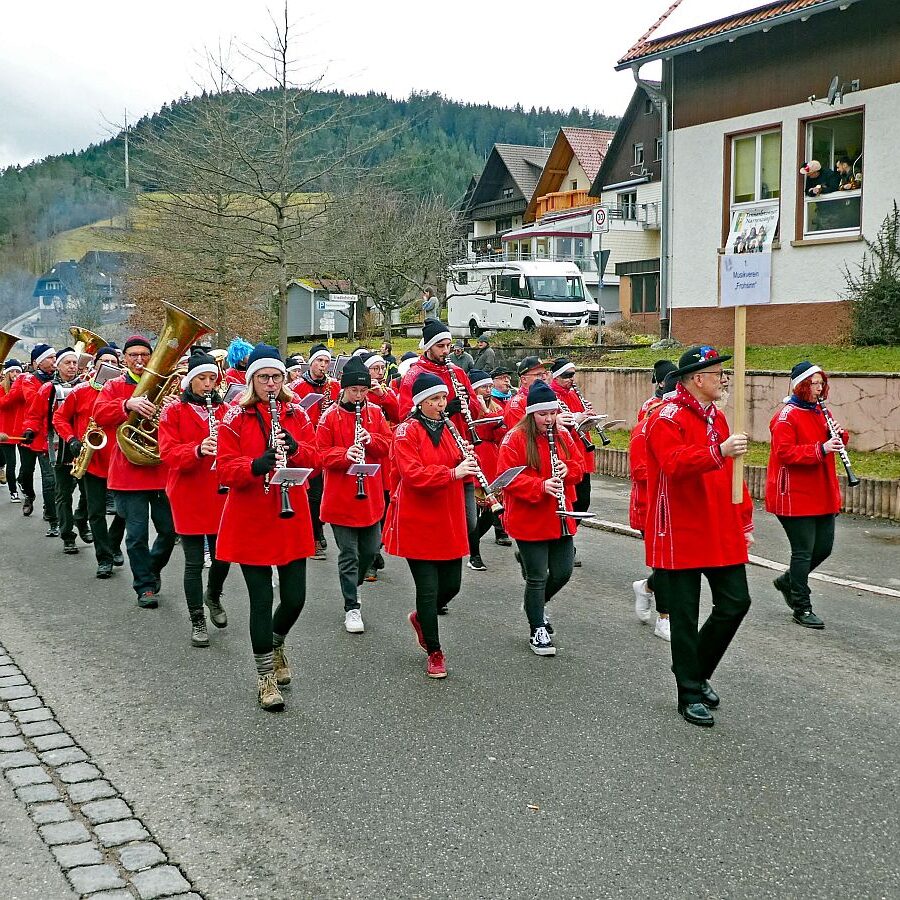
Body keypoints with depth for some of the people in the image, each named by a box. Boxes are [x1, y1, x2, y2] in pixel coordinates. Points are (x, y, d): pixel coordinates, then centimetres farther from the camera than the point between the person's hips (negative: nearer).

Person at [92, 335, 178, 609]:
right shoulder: (114, 386, 6)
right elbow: (99, 414, -12)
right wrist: (128, 404, -29)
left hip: (164, 471, 2)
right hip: (129, 471, -2)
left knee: (169, 529, 7)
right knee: (137, 534, 0)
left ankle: (152, 570, 33)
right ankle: (145, 586, 13)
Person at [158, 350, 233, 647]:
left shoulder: (224, 410, 8)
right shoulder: (174, 412, -2)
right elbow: (168, 452, -11)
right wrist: (198, 450, -29)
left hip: (220, 495, 3)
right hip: (188, 497, -3)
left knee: (222, 557, 7)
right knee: (194, 562, 1)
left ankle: (213, 596, 38)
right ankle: (197, 621, 14)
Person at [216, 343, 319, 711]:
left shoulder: (296, 413, 7)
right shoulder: (236, 417, -4)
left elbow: (315, 457, 2)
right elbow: (225, 469, -10)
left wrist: (295, 448, -19)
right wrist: (256, 465, -29)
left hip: (291, 517, 3)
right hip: (251, 520, -3)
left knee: (295, 596, 3)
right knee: (261, 597, 0)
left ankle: (276, 642, 37)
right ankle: (265, 675, 16)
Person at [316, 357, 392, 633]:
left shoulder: (375, 413, 5)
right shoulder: (330, 416, -6)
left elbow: (388, 445, 4)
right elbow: (322, 453, -7)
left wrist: (371, 440, -16)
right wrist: (345, 454, -25)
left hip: (371, 495, 4)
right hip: (341, 498, -4)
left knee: (371, 549, 13)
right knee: (349, 553, 0)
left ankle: (351, 585, 40)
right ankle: (351, 607, 9)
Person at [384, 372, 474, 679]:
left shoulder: (448, 428, 11)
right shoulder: (407, 432, -10)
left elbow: (460, 471, 14)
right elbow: (412, 474, -23)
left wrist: (467, 465, -8)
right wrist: (453, 472, -30)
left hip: (450, 522, 6)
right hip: (419, 523, -6)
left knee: (452, 584, 9)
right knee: (428, 588, -1)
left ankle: (421, 617, 39)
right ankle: (435, 654, 13)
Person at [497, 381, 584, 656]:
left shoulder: (563, 436, 6)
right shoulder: (515, 440, -11)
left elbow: (579, 465, 12)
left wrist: (567, 470, -10)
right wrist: (541, 486, -27)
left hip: (561, 519, 6)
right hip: (529, 522, -6)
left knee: (563, 572, 9)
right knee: (537, 578, 2)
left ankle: (536, 605, 38)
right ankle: (538, 631, 17)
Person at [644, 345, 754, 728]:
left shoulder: (716, 417, 14)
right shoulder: (667, 419, -13)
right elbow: (675, 464, -31)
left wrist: (745, 520, 16)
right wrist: (719, 452, -43)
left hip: (722, 534, 8)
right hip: (681, 535, -8)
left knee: (736, 602, 6)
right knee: (685, 616, 2)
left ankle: (698, 671, 27)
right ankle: (690, 694, 14)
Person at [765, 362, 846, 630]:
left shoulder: (820, 412, 13)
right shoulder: (786, 416, -12)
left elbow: (833, 445, 18)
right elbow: (785, 453, -21)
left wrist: (839, 436, -5)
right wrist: (821, 448, -29)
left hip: (823, 495, 8)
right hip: (795, 495, -8)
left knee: (824, 547, 11)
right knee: (804, 551, -3)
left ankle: (788, 581, 33)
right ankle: (802, 608, 7)